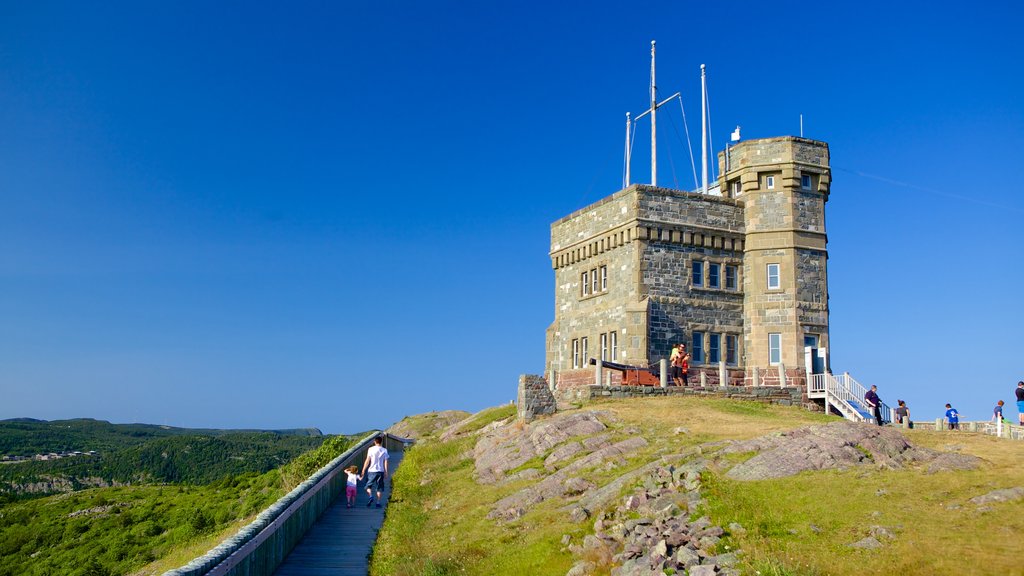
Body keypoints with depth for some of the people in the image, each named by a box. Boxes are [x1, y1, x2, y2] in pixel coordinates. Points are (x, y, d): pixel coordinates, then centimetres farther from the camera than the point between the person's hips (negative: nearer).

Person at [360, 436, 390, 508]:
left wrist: (363, 471, 1)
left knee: (368, 486, 9)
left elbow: (367, 461, -5)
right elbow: (385, 462, 2)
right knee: (379, 488, 10)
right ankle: (378, 503, 7)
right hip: (381, 471, 2)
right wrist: (386, 473, 8)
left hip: (372, 470, -2)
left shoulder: (371, 449, -4)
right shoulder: (384, 450, 2)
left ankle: (371, 497, -15)